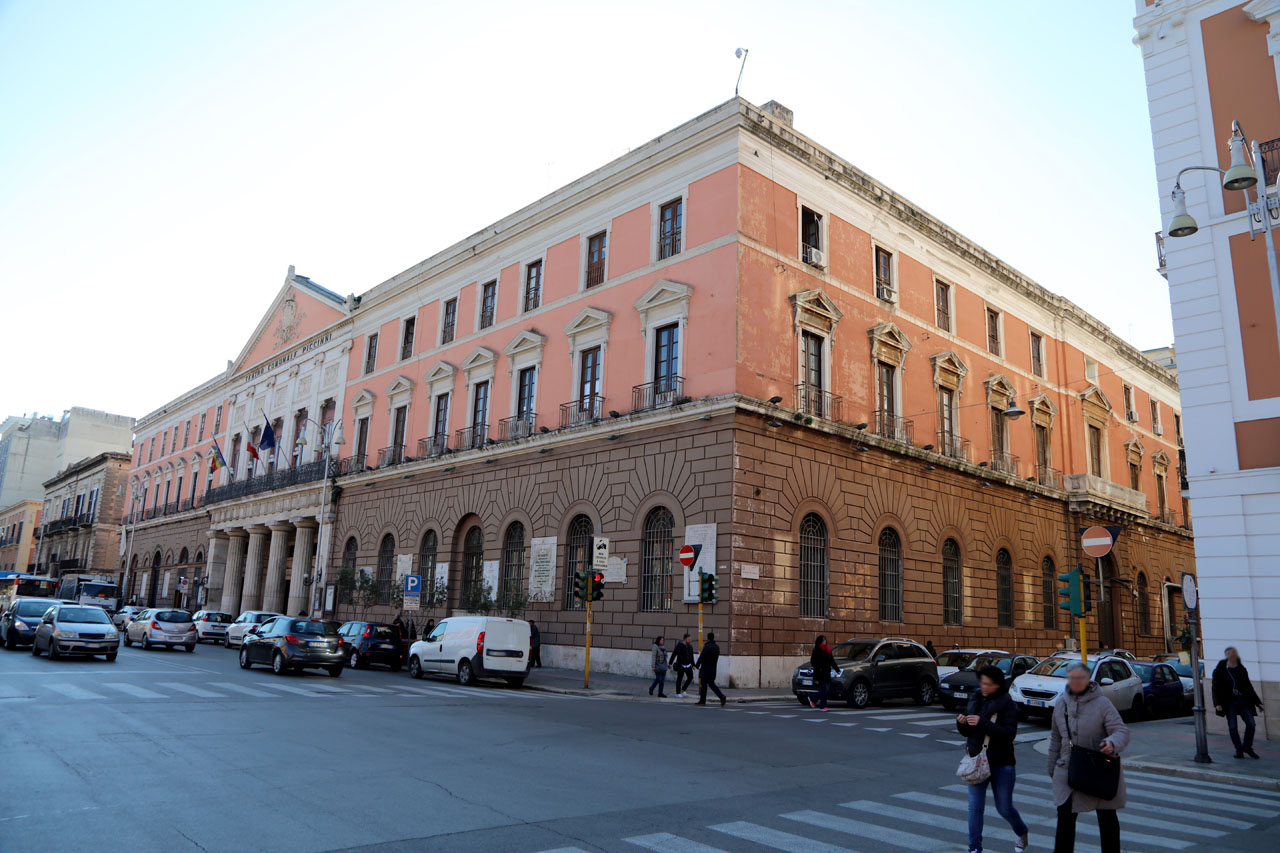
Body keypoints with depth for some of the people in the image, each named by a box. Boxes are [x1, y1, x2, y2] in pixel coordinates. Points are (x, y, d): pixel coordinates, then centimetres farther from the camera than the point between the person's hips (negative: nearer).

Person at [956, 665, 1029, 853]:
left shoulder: (1007, 705, -10)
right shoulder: (975, 700, 5)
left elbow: (1009, 733, -21)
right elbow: (967, 732, 12)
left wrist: (982, 723, -29)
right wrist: (961, 723, -11)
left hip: (1001, 763, -3)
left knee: (1004, 808, 10)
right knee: (975, 807, -2)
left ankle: (1020, 831, 42)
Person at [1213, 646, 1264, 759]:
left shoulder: (1241, 669, 6)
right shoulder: (1219, 670, -5)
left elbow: (1248, 686, 15)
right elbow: (1216, 688, -5)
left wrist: (1257, 702, 14)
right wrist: (1217, 703, -15)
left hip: (1243, 701, 3)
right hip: (1229, 702, -3)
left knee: (1251, 723, -4)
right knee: (1232, 726, -2)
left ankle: (1247, 747, 17)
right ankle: (1239, 751, 9)